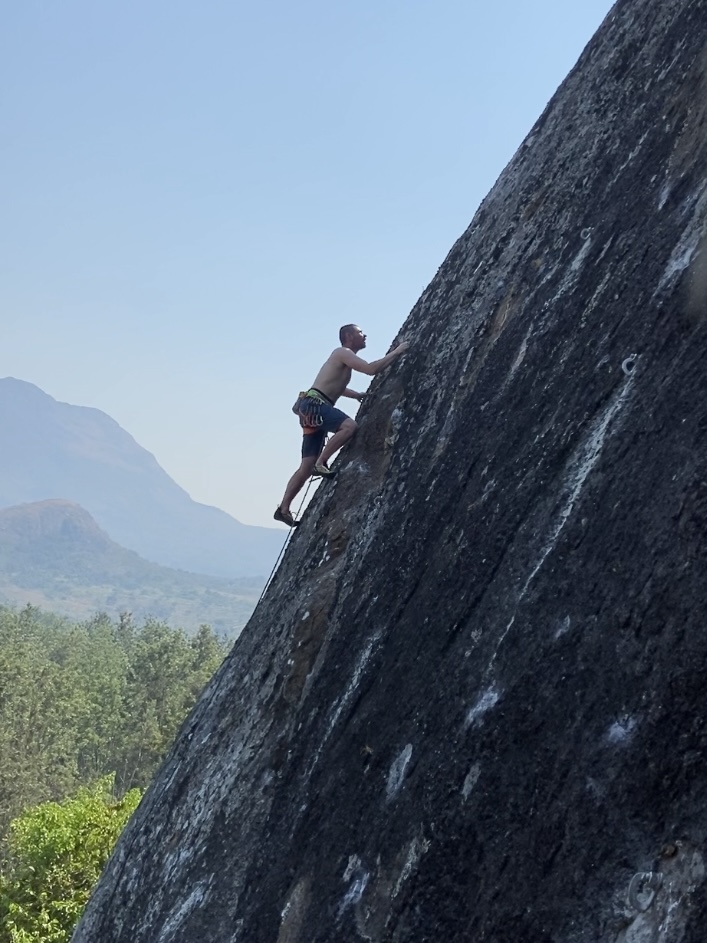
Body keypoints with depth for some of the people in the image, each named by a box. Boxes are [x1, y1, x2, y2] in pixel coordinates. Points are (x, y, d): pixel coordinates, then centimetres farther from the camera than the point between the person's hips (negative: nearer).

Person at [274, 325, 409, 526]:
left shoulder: (345, 357, 26)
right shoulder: (343, 353, -3)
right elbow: (371, 369, -17)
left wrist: (359, 395, 34)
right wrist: (397, 352, -8)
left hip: (313, 409, 10)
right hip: (313, 404, -10)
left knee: (307, 466, 4)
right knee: (349, 426, -31)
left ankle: (283, 508, 2)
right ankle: (321, 463, -23)